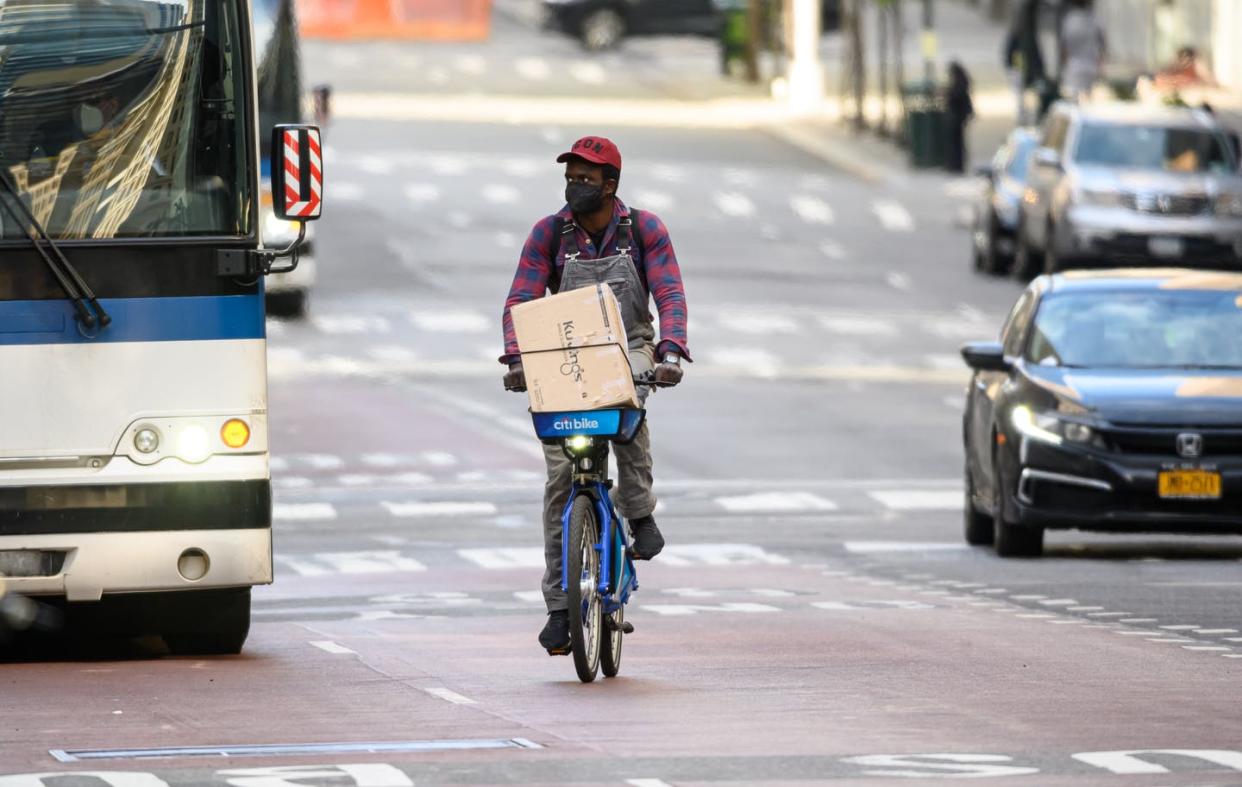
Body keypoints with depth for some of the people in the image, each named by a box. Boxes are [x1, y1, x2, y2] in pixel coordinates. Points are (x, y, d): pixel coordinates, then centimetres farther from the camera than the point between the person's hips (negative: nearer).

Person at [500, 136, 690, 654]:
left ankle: (640, 513, -21)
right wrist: (516, 358, -26)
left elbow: (670, 295, -12)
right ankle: (559, 606, -3)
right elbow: (521, 300, -9)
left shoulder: (644, 230, -4)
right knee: (560, 476, -8)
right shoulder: (549, 234, -2)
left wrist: (671, 352, -30)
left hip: (628, 347, -1)